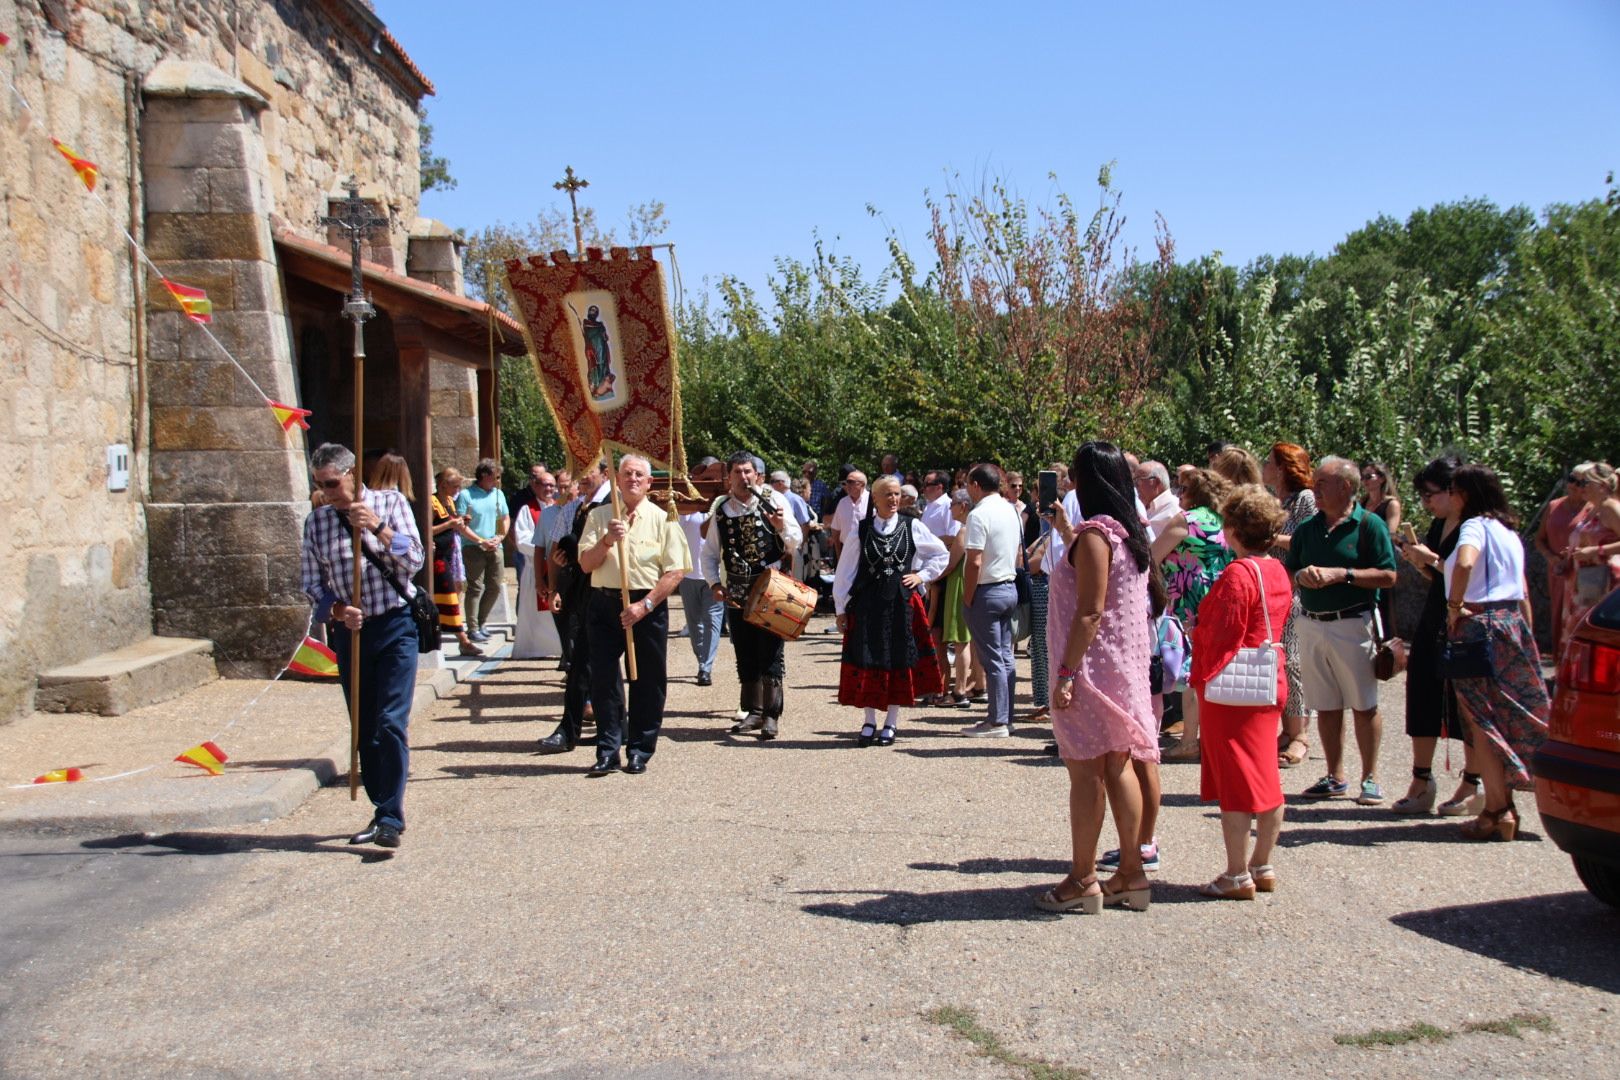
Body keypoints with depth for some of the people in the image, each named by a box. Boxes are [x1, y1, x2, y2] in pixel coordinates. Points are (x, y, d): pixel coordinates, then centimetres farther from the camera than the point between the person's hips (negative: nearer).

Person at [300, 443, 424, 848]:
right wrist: (336, 608, -12)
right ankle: (382, 810, 18)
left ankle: (392, 818, -12)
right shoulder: (316, 521, 7)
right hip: (348, 630, 4)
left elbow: (414, 560, -8)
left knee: (391, 723, -13)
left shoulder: (390, 503, 0)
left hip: (395, 625, -4)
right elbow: (310, 582, 7)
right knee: (364, 729, 8)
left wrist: (377, 528, -21)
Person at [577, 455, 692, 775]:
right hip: (604, 605, 2)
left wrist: (645, 605, -13)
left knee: (647, 682, 4)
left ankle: (640, 750, 15)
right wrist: (607, 540, -15)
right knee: (603, 679, 0)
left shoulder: (662, 520, 2)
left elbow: (675, 572, -5)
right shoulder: (599, 516, 9)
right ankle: (608, 750, 7)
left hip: (648, 607, -2)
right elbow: (586, 564, 3)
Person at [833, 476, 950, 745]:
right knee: (866, 661, 1)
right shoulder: (861, 529, 2)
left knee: (900, 661, 3)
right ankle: (870, 722, 14)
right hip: (867, 604, 0)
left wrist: (922, 575, 3)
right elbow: (845, 570, 4)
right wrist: (841, 607, 4)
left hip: (902, 602, 0)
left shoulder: (912, 527, 2)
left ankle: (891, 723, 16)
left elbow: (942, 555, 15)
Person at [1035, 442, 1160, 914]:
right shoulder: (1131, 530, 11)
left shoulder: (1095, 532, -16)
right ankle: (1131, 874, 17)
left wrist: (1066, 673, -19)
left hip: (1094, 664, -9)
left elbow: (1090, 612, -20)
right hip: (1127, 663, 9)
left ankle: (1082, 880, 4)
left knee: (1085, 770, -3)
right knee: (1117, 767, 12)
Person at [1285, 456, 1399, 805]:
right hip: (1311, 625, 5)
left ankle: (1370, 779, 9)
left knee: (1363, 706, 0)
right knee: (1325, 707, 9)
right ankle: (1335, 777, 18)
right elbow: (1288, 571, 15)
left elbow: (1388, 576, -10)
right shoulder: (1307, 528, 12)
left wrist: (1340, 574, -17)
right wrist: (1302, 576, -8)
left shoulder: (1369, 525, -4)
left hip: (1353, 623, -5)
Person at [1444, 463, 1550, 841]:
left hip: (1480, 625, -8)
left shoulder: (1476, 526, -9)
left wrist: (1454, 604, -19)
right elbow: (1524, 593, 19)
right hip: (1512, 624, 8)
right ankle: (1503, 807, 16)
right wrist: (1526, 638, 22)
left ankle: (1496, 813, -2)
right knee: (1506, 717, 12)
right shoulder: (1510, 532, 17)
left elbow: (1464, 563, -31)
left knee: (1482, 720, -3)